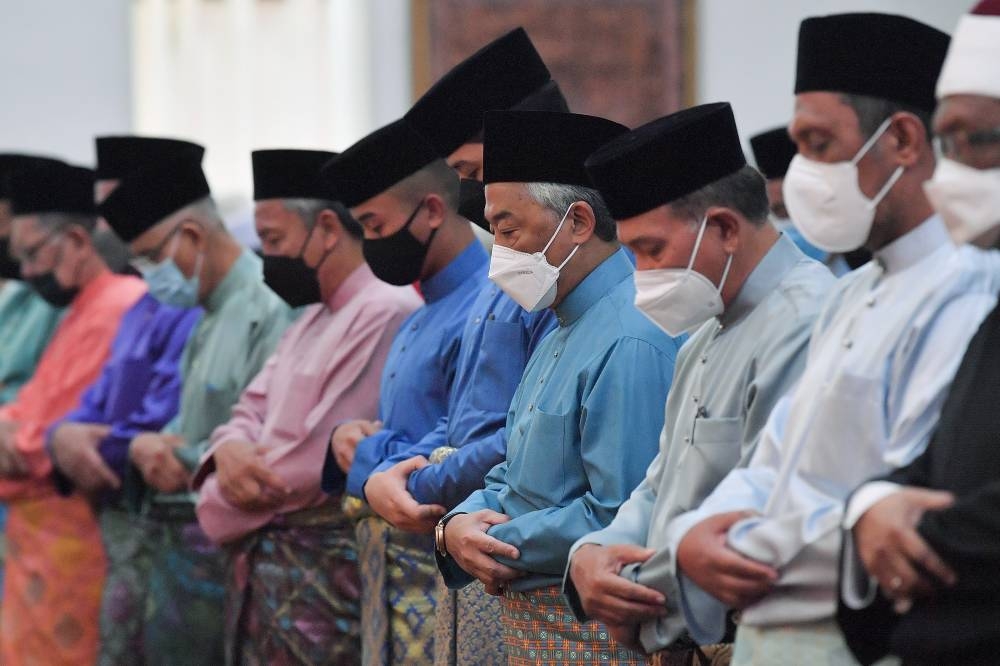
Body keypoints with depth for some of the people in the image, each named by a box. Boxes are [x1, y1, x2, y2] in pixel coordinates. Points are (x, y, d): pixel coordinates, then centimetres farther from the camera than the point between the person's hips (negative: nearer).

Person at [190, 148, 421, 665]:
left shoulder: (386, 313, -15)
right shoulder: (314, 318, 17)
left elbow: (320, 458, -19)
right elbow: (253, 409, 16)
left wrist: (218, 506, -6)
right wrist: (229, 449, -9)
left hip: (322, 579, -9)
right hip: (266, 569, 9)